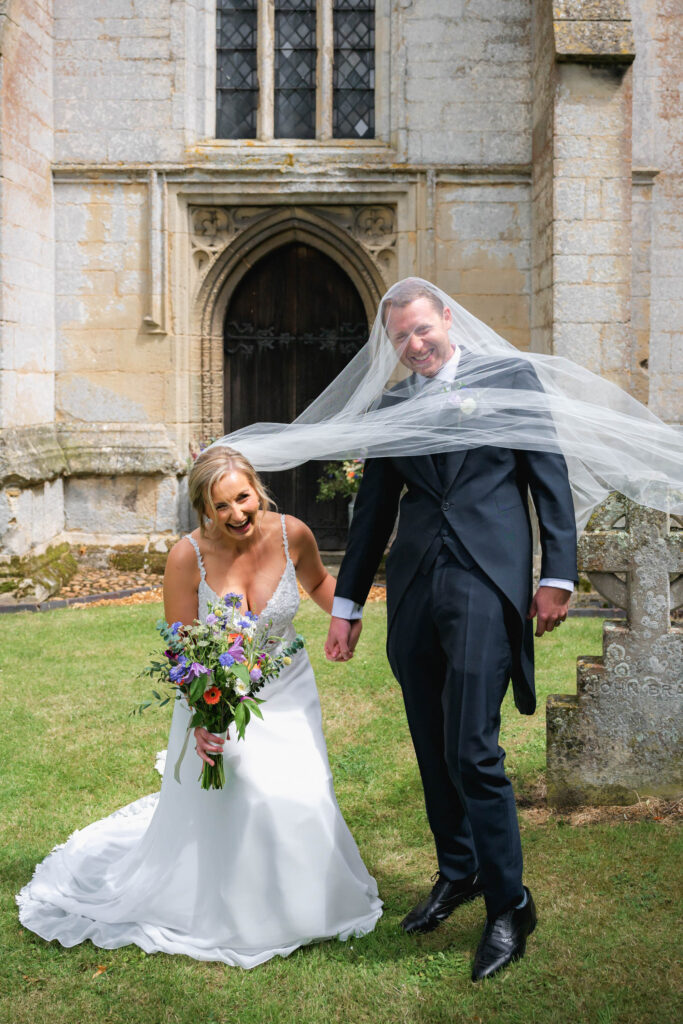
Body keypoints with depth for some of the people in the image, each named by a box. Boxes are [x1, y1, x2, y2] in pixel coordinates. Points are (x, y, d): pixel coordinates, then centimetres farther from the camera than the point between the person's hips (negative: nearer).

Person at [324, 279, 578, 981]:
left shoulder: (510, 378, 6)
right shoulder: (389, 408, 15)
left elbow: (551, 478, 3)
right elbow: (373, 509, 18)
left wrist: (558, 575, -6)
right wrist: (346, 606, 17)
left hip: (486, 581, -5)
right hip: (413, 590, 5)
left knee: (471, 750, -11)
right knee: (433, 750, 12)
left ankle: (508, 905, 5)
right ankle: (457, 873, 31)